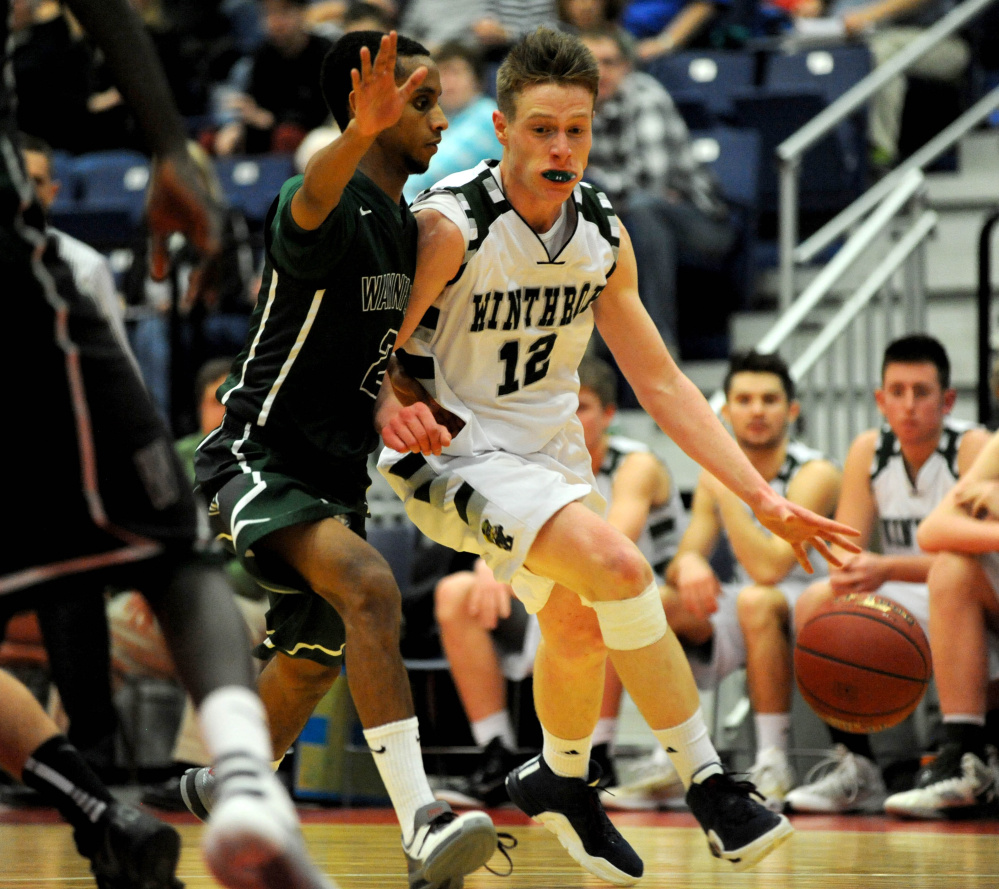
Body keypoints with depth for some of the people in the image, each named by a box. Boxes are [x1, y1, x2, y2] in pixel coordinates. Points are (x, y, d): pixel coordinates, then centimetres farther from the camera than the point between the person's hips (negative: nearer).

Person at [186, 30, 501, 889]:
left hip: (337, 473, 10)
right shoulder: (332, 212, -18)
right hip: (258, 456, -10)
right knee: (371, 586, -32)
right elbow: (309, 205, -45)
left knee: (312, 665, 21)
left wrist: (401, 400, 6)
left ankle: (225, 789, 49)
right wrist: (361, 133, -65)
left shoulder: (409, 227, 10)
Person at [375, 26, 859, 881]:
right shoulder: (451, 225, -22)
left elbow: (661, 382, 2)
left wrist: (766, 498, -3)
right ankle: (711, 789, -20)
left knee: (580, 624, 22)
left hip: (549, 450, 7)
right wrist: (394, 414, -41)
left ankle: (559, 781, 53)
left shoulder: (603, 235, -4)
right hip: (456, 451, -7)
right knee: (618, 563, -27)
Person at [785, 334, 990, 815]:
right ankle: (855, 768, -14)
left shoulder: (973, 449, -14)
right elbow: (846, 547, -3)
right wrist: (850, 573, -29)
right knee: (815, 604, -19)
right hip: (905, 610, 5)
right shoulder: (869, 450, 1)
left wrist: (888, 569, -39)